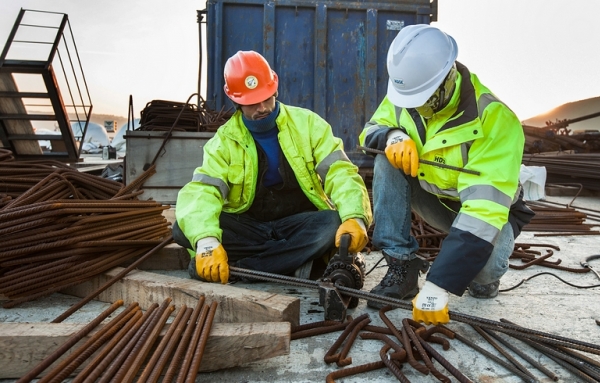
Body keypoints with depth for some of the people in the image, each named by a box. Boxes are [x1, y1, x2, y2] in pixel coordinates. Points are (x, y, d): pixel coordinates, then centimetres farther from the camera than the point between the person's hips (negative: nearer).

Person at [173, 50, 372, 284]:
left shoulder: (307, 123, -2)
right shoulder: (224, 141, -3)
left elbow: (340, 173, -10)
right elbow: (201, 192, -18)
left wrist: (354, 218, -30)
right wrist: (207, 242, -38)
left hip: (300, 226, 0)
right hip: (248, 228, 1)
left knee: (336, 225, -32)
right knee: (184, 228, -23)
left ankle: (236, 267, -30)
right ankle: (296, 261, -29)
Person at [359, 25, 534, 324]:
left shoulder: (494, 118, -33)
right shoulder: (405, 93, -15)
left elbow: (484, 208, -40)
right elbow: (369, 131, -3)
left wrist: (437, 285, -46)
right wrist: (392, 135, -31)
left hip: (484, 212, -4)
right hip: (433, 199, 4)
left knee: (485, 262, -36)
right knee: (387, 163, -22)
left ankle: (482, 275, 5)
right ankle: (402, 269, -17)